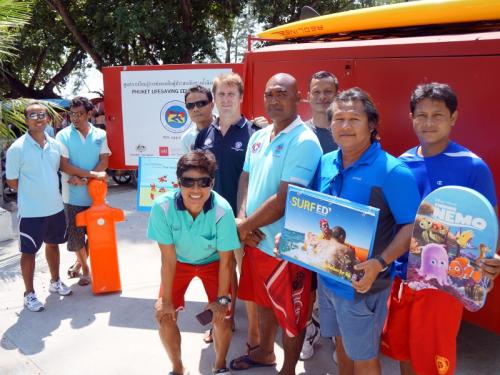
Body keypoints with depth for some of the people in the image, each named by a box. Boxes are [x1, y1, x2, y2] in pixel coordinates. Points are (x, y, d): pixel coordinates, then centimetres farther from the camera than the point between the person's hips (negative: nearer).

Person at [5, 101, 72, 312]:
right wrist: (33, 191, -2)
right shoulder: (17, 148, -14)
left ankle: (55, 282, 39)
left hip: (55, 207, 5)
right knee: (29, 251, 7)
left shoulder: (55, 145, 2)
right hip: (31, 211, -5)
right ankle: (29, 294, 22)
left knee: (53, 244, 20)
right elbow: (12, 181, -7)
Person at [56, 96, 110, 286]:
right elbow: (63, 165, -12)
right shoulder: (63, 135, -4)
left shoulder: (100, 134, 2)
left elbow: (104, 161, -3)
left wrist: (83, 178, -16)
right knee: (75, 234, 5)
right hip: (73, 195, -2)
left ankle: (80, 261, 35)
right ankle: (85, 267, 26)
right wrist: (91, 174, -22)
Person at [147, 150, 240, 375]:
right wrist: (166, 300, -14)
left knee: (222, 316, -9)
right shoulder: (163, 207, -33)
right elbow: (168, 258, -22)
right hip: (179, 261, 1)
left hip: (212, 261, -1)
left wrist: (222, 298, -13)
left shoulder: (222, 211, -36)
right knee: (164, 315, -5)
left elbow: (226, 260, -21)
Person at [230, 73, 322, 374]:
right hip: (255, 239, 8)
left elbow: (283, 201, -24)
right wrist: (242, 220, -5)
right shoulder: (259, 137, 6)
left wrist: (243, 226, -13)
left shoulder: (304, 142, -20)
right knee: (263, 301, 25)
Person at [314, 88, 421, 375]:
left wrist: (380, 263, -30)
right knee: (341, 341, 24)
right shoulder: (325, 163, 2)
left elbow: (412, 226, -18)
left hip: (361, 282, -6)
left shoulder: (391, 171, -18)